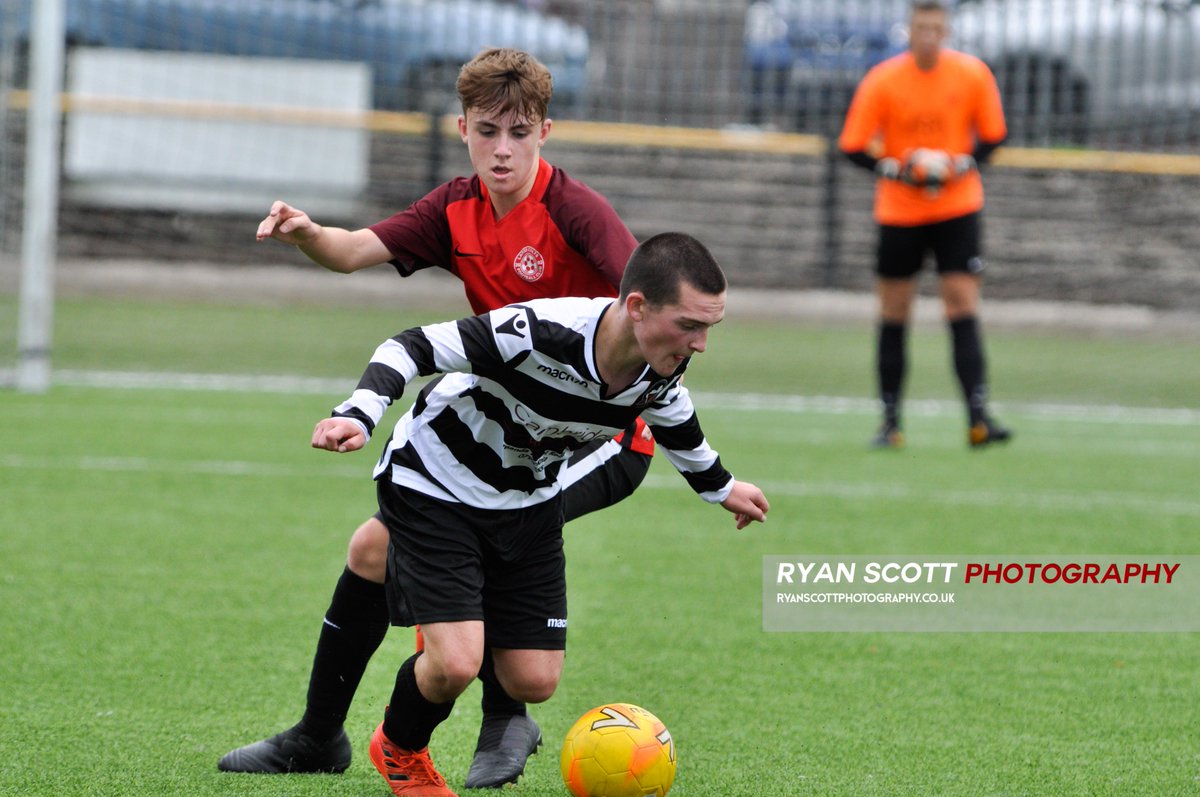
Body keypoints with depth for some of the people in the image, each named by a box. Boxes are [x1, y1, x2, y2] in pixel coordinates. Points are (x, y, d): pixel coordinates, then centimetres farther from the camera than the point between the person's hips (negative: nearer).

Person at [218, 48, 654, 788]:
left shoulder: (572, 210, -19)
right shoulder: (457, 210, 0)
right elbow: (356, 251, -5)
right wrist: (307, 233, -29)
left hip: (601, 435, -7)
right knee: (375, 545, 5)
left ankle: (505, 720, -9)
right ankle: (319, 735, 23)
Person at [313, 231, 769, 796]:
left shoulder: (664, 367, -17)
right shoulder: (536, 333, -38)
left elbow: (670, 412, 9)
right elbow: (415, 348, -28)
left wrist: (719, 487, 25)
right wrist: (359, 415, -44)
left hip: (529, 501, 6)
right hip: (433, 489, -6)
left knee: (534, 682, 1)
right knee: (455, 665, -19)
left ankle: (449, 639, 35)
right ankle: (399, 750, 15)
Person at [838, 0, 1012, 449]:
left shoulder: (973, 75, -5)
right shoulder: (882, 81, -8)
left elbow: (993, 137, 5)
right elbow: (852, 147, -5)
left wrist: (960, 165, -13)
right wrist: (898, 170, -20)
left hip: (957, 206, 0)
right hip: (899, 211, 0)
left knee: (964, 308, -10)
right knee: (894, 317, 3)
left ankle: (978, 419, -13)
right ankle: (890, 423, 12)